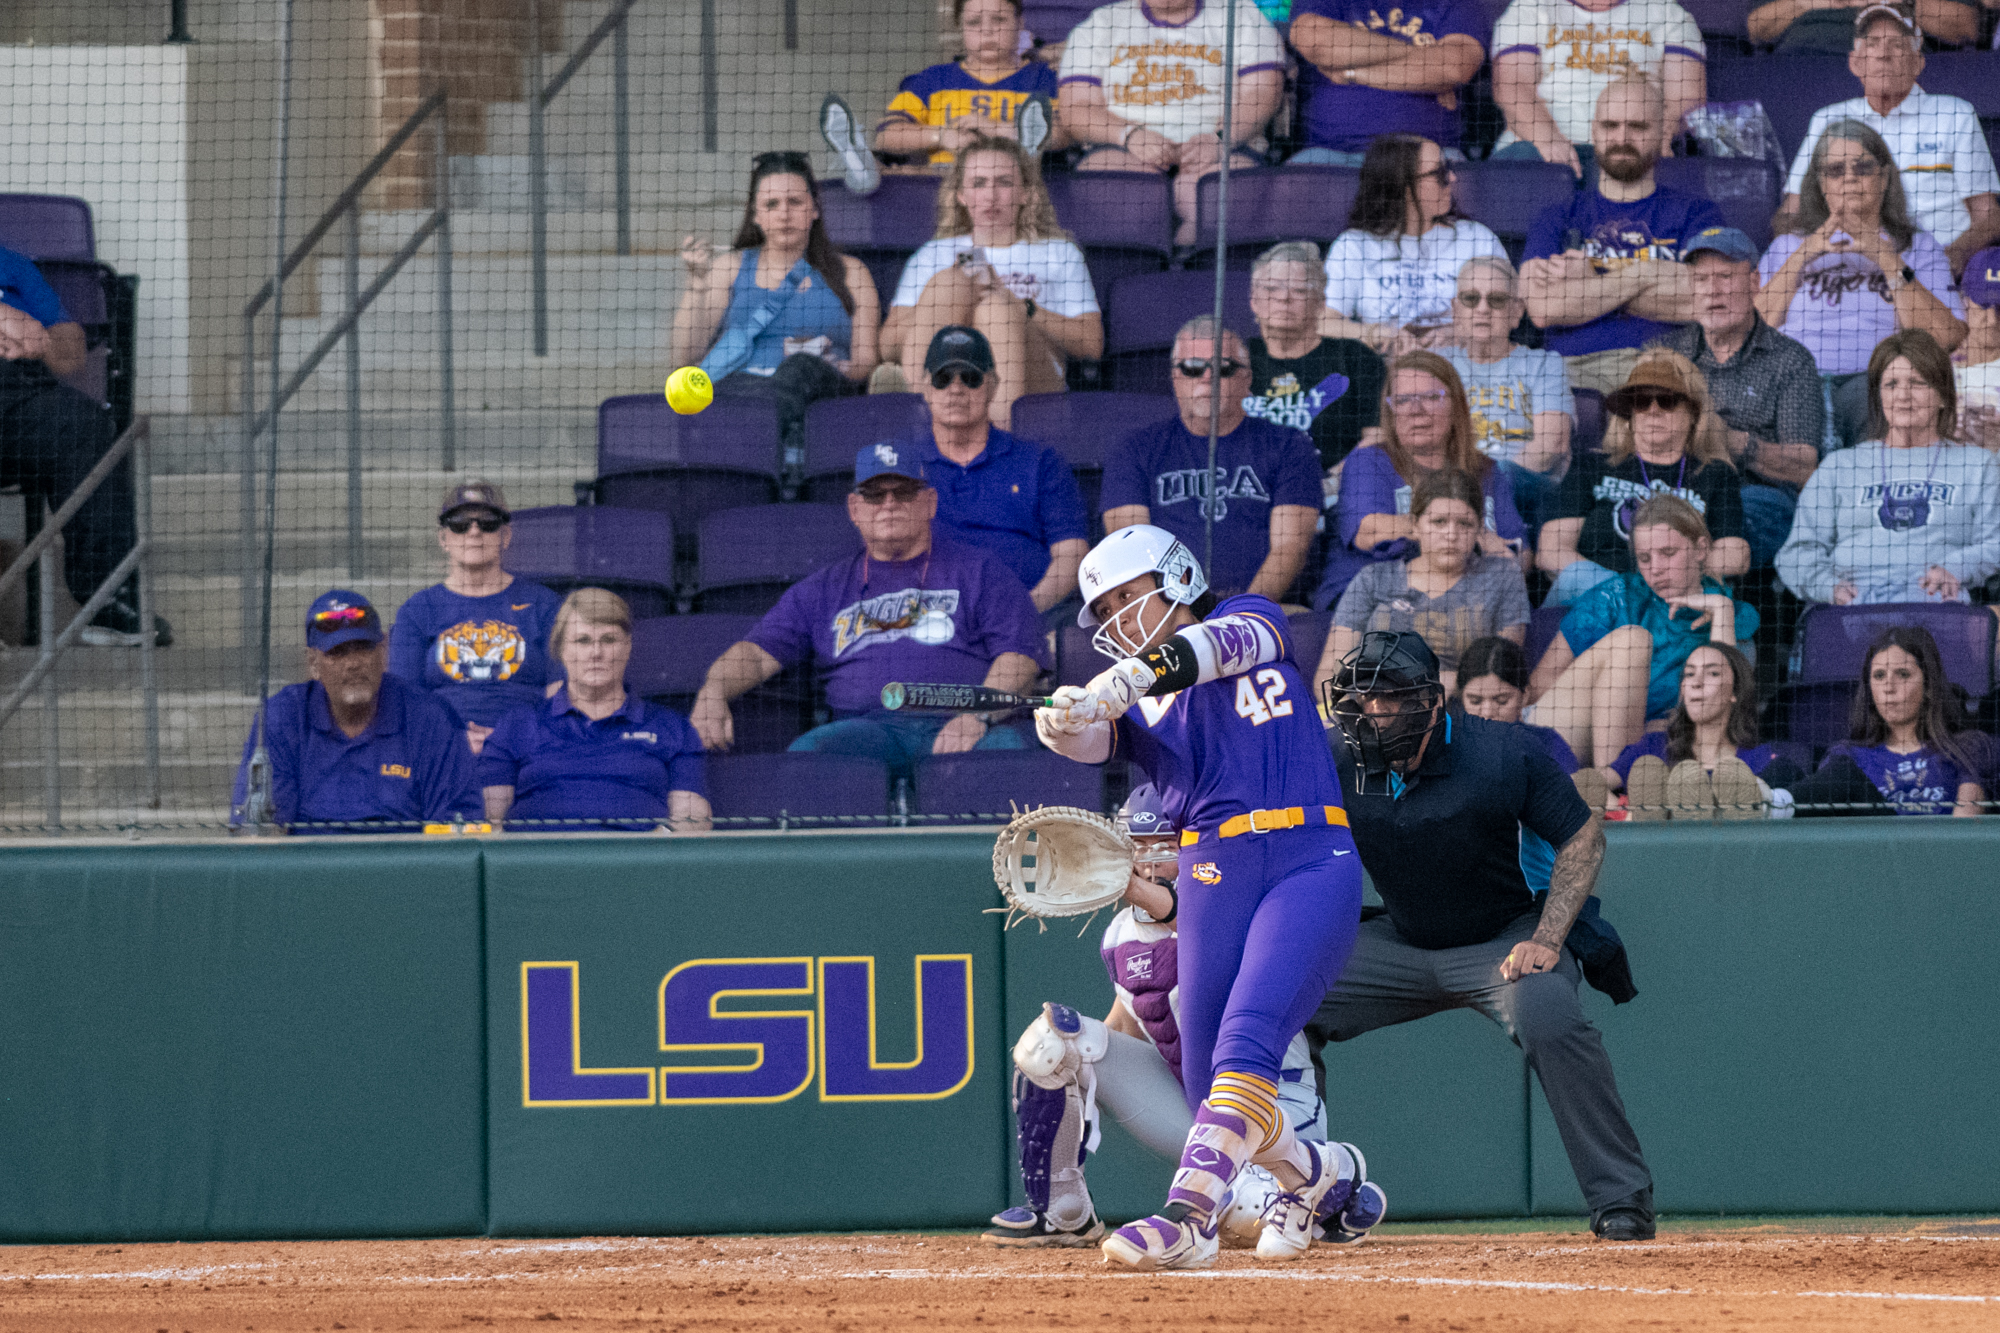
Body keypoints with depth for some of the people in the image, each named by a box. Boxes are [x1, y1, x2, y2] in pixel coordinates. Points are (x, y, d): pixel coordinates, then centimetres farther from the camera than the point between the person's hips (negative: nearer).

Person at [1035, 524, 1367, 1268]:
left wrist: (1134, 676, -32)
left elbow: (1227, 643, -15)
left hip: (1309, 864, -5)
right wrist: (1066, 721, -32)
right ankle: (1311, 1173, 33)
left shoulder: (1255, 621, 9)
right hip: (1210, 882, 5)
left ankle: (1187, 1218, -34)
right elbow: (1089, 740, -6)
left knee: (1247, 1045, -22)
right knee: (1209, 1089, 4)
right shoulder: (1129, 697, 16)